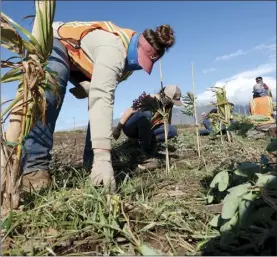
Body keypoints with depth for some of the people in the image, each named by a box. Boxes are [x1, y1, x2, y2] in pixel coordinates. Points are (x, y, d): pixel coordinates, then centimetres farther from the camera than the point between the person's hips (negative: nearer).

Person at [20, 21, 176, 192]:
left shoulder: (132, 53, -10)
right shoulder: (115, 49, -39)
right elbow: (102, 98, -50)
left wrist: (87, 86, -28)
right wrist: (102, 156, -55)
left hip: (79, 59, 8)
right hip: (56, 42, -8)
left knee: (99, 93, -8)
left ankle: (92, 161, -4)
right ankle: (35, 166, -32)